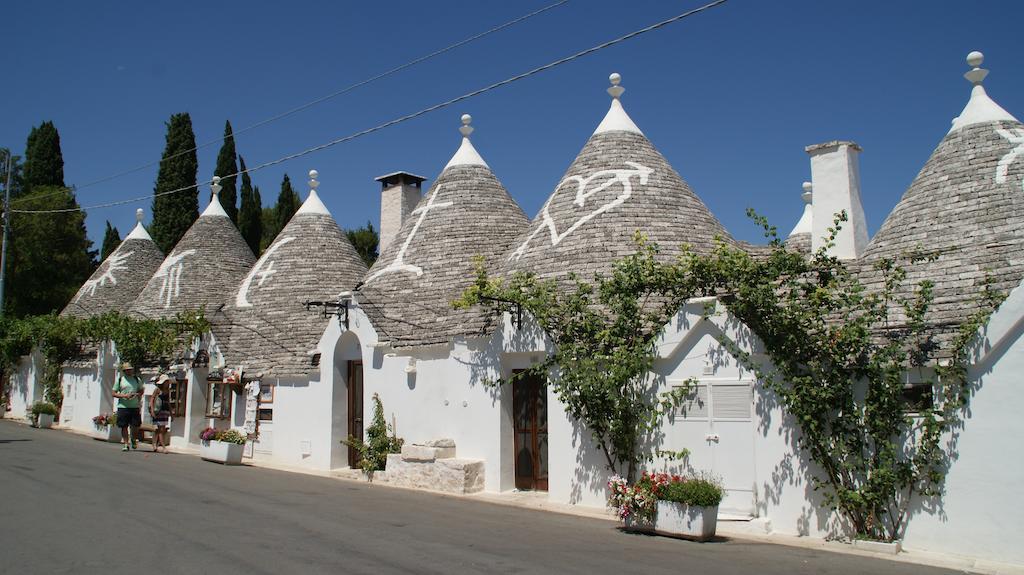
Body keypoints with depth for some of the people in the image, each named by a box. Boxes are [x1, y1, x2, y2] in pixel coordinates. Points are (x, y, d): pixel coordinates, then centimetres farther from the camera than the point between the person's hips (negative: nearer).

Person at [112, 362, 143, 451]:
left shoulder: (137, 379, 10)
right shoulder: (119, 380, 4)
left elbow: (141, 391, 20)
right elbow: (114, 393, 3)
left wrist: (138, 394, -4)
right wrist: (124, 396, -13)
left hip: (135, 406, 1)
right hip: (123, 407, -1)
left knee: (136, 425, 0)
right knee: (124, 426, 1)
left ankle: (134, 440, 24)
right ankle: (125, 444, 11)